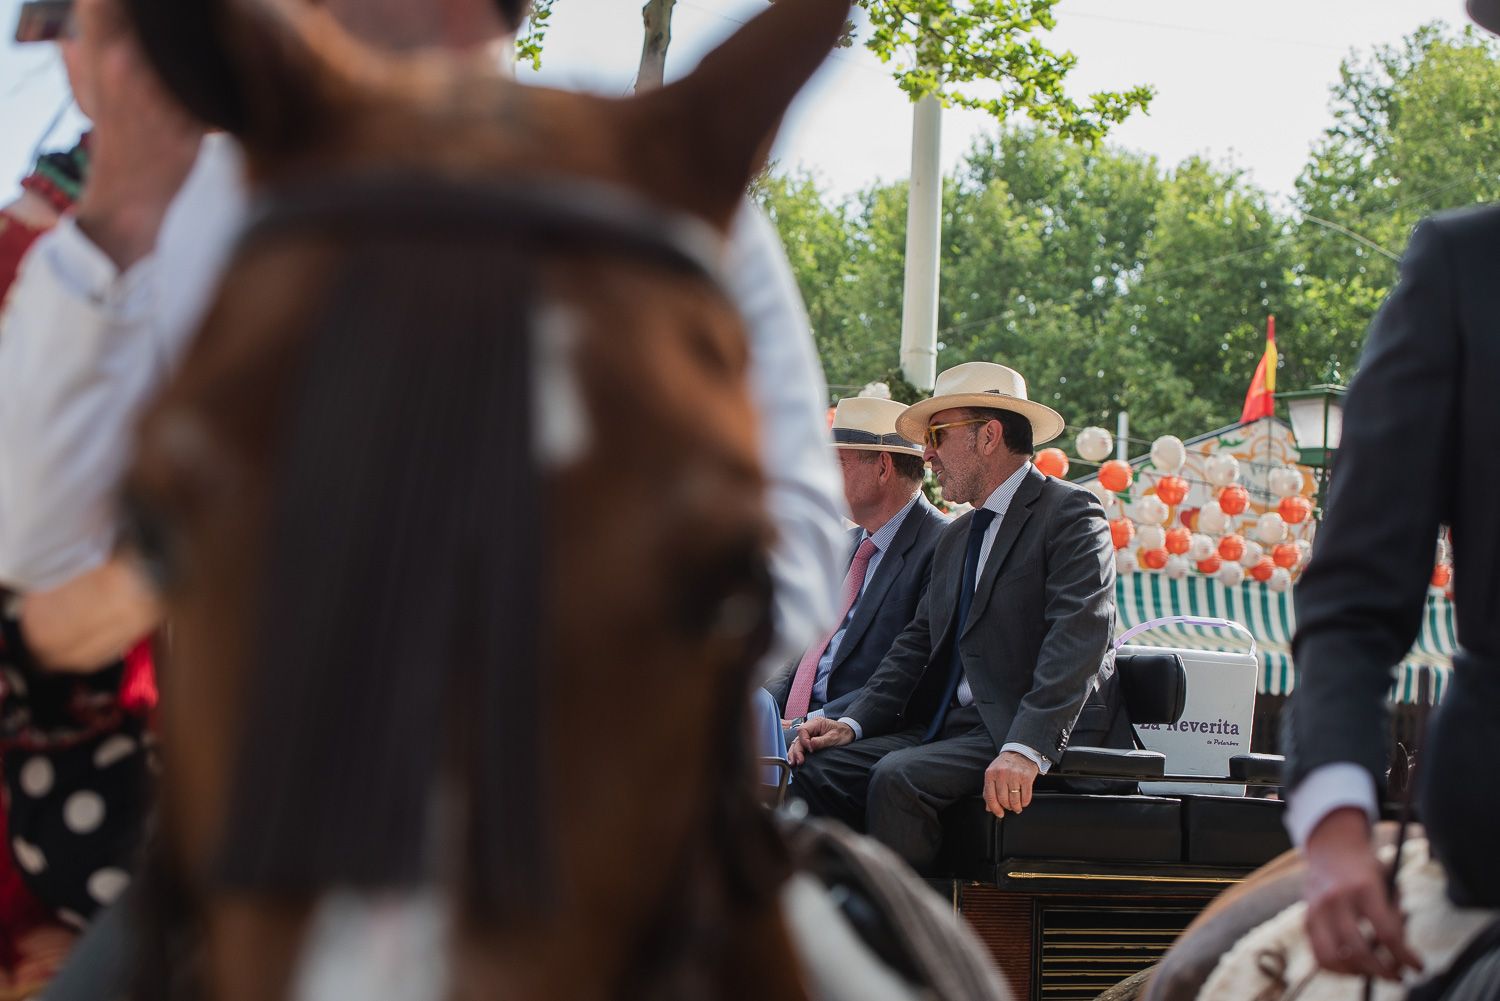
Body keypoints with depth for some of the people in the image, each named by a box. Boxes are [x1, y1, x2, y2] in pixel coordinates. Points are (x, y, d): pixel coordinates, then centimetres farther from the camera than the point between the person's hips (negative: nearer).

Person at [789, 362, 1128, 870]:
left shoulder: (1070, 514, -5)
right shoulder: (956, 537, 23)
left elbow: (1077, 641, -18)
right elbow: (918, 643, 19)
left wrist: (1025, 750, -30)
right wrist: (853, 723, 1)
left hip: (1033, 732, -8)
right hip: (949, 727, 8)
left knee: (899, 778, -31)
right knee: (815, 772, -12)